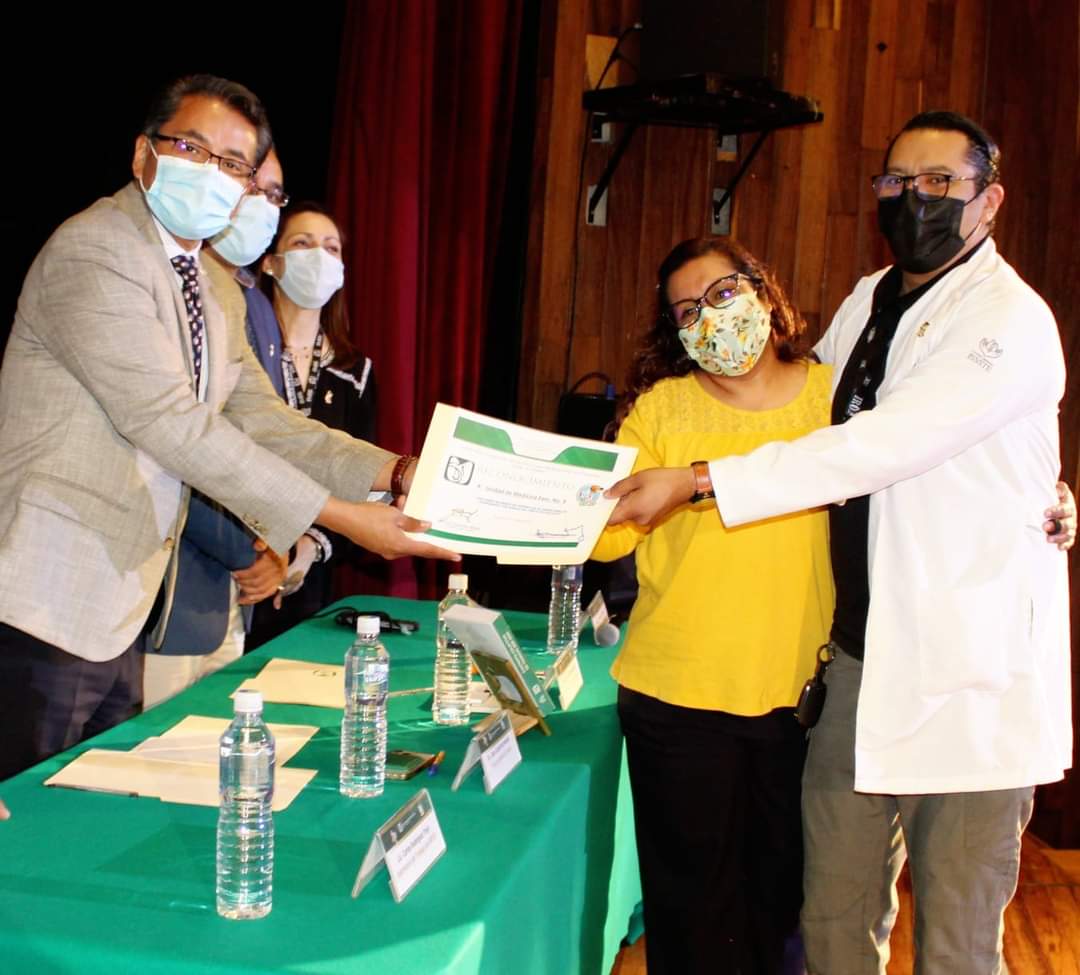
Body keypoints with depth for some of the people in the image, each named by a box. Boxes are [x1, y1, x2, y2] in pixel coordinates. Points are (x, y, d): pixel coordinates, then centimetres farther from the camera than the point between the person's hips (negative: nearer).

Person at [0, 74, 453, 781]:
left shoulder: (205, 287, 16)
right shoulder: (93, 252, -14)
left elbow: (261, 418, 10)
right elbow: (170, 423, -21)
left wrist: (398, 474, -4)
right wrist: (339, 516, -21)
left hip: (118, 614, 9)